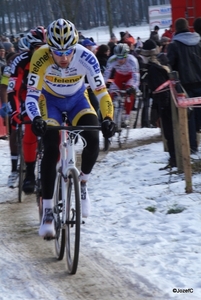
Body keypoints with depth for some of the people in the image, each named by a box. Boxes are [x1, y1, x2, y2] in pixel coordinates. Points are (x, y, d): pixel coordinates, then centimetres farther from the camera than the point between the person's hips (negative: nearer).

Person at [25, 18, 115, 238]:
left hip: (77, 99, 1)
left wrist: (107, 118, -44)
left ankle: (82, 183, 7)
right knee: (51, 149, -18)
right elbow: (31, 95, -34)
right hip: (50, 100, -1)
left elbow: (101, 91, -29)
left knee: (93, 140, -22)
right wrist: (36, 119, -53)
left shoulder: (86, 57, -31)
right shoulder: (41, 58, -34)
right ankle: (47, 212, -11)